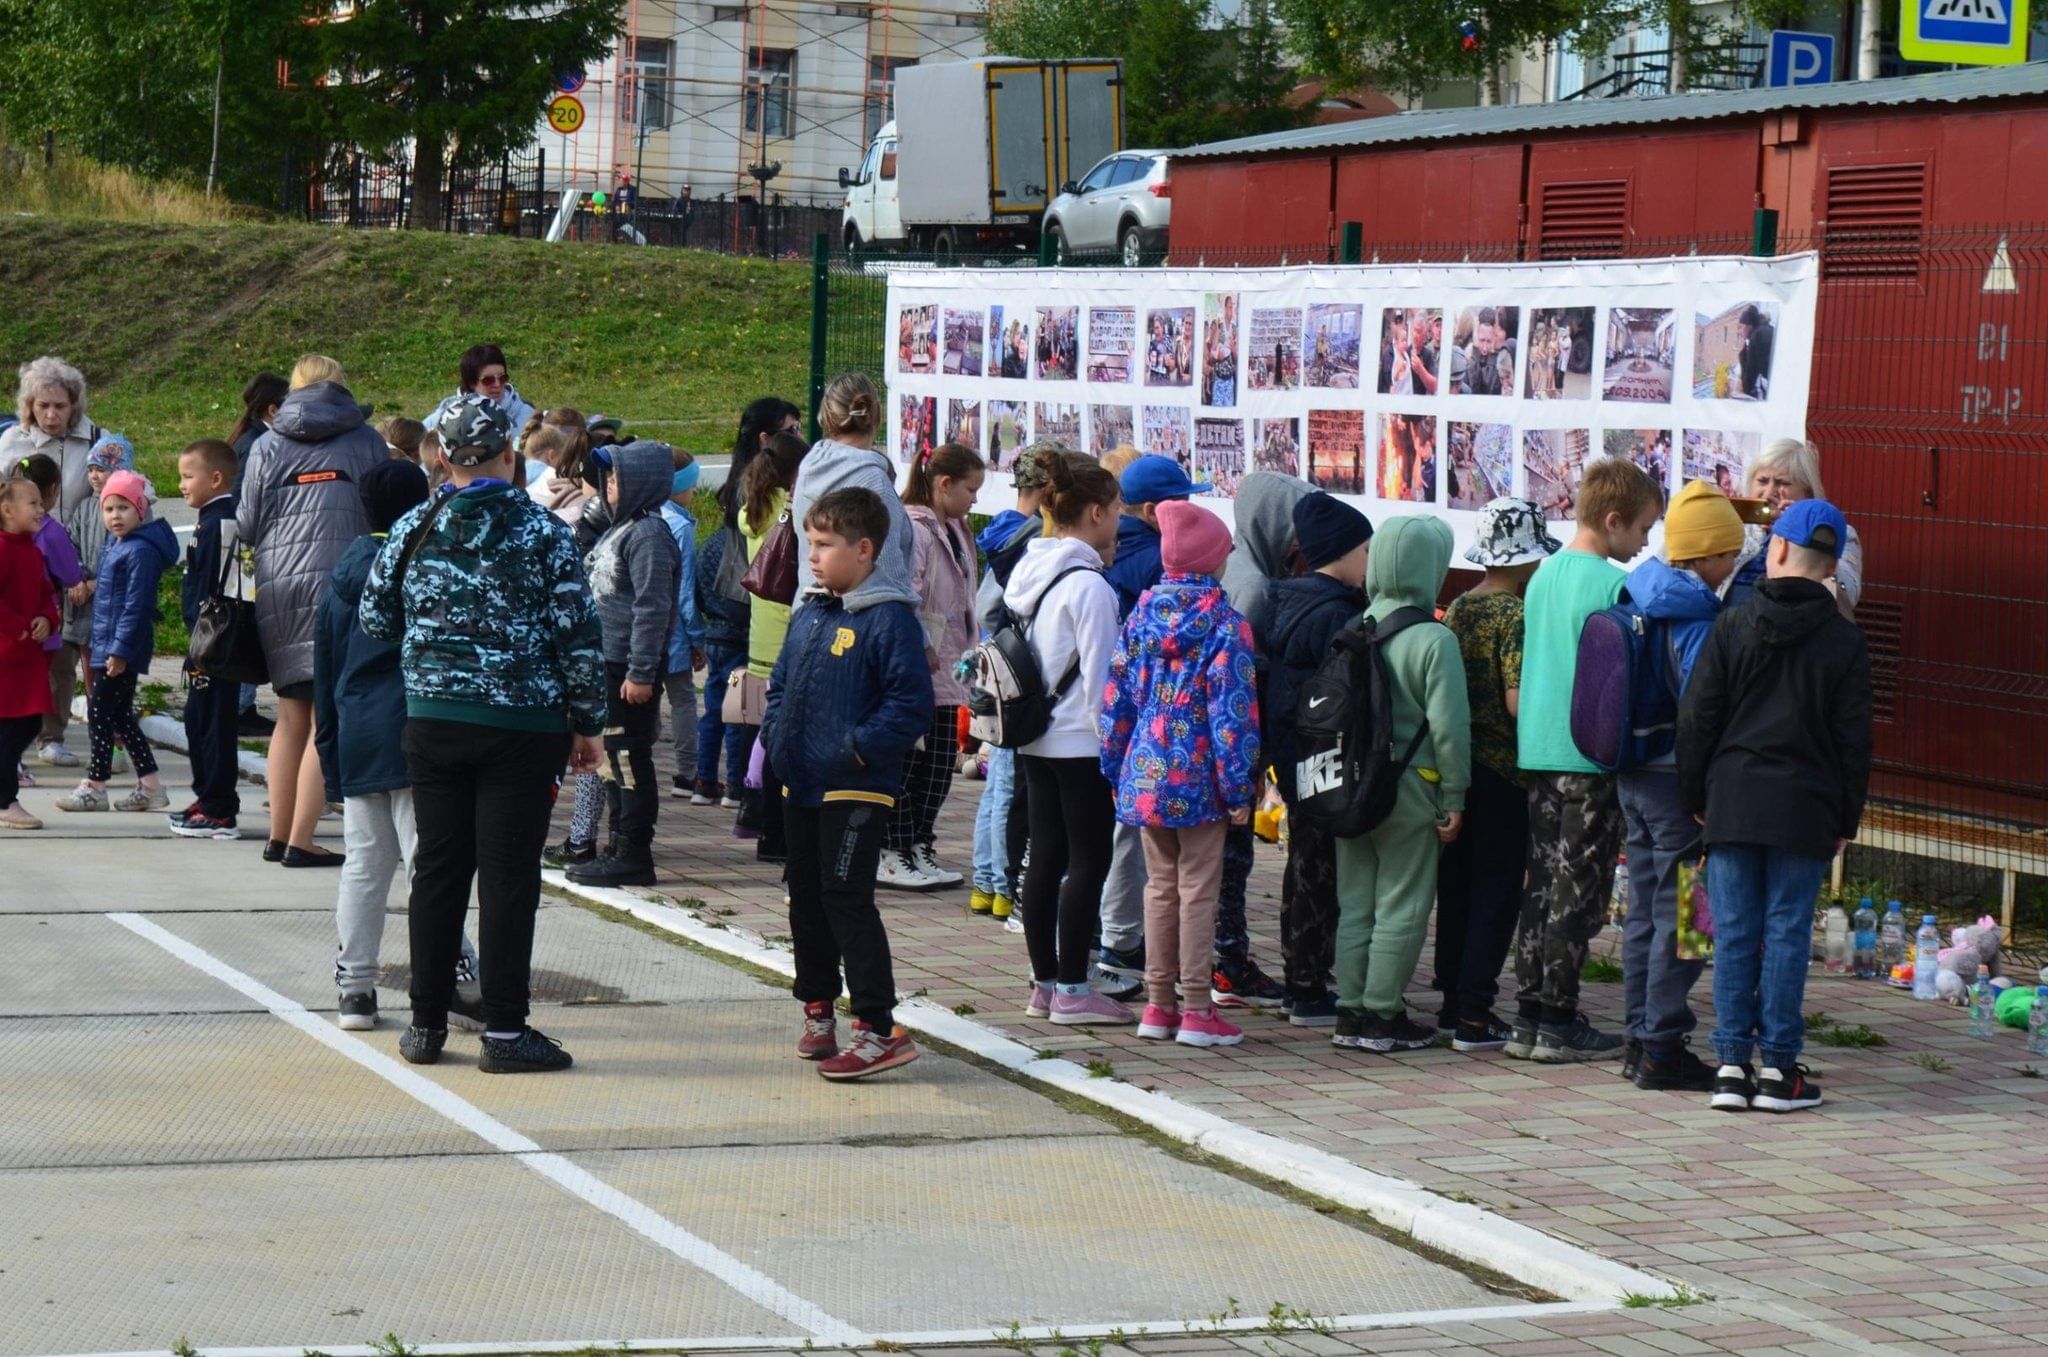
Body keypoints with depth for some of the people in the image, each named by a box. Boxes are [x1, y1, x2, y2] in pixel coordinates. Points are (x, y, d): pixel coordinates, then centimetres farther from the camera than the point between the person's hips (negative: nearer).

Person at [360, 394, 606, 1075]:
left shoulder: (413, 529, 2)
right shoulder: (543, 532, -7)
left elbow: (374, 621, 6)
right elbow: (579, 635, -7)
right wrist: (587, 724, 2)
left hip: (432, 720, 3)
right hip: (522, 728, -3)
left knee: (437, 869, 10)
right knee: (508, 873, 0)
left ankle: (426, 1024, 15)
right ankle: (504, 1031, 1)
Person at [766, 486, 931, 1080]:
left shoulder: (889, 619, -12)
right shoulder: (808, 615, 13)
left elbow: (911, 703, -16)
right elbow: (781, 685, 24)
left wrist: (858, 749, -20)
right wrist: (775, 736, 8)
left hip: (857, 789, -8)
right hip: (802, 786, 8)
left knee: (846, 899, -13)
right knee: (806, 899, 15)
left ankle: (878, 1028, -12)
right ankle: (817, 1009, 29)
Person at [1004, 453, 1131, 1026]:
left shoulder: (1031, 572, 8)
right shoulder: (1089, 586, -16)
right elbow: (1099, 674, -15)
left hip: (1034, 739, 8)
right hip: (1081, 742, -8)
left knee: (1047, 855, 11)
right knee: (1089, 859, -2)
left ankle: (1044, 984, 15)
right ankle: (1071, 991, -2)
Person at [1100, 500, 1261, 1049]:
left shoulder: (1142, 614, 6)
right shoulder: (1223, 623, -9)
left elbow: (1117, 698, 9)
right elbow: (1232, 710, -12)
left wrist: (1117, 770, 17)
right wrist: (1239, 788, -8)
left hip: (1145, 776, 5)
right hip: (1198, 777, -5)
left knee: (1159, 887, 13)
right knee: (1198, 890, 0)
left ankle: (1158, 1004, 17)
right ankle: (1197, 1010, 1)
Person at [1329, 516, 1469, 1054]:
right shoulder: (1435, 640, -13)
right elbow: (1448, 726, -15)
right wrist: (1453, 798, -6)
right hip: (1409, 789, -6)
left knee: (1355, 904, 12)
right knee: (1401, 905, 2)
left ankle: (1350, 1011, 15)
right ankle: (1382, 1015, 4)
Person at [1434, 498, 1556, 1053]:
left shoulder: (1458, 609, 7)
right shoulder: (1516, 616, -15)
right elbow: (1518, 700, -23)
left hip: (1457, 761, 7)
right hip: (1503, 771, -7)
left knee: (1457, 886, 14)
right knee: (1497, 891, -1)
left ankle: (1453, 1005, 20)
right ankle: (1474, 1015, -2)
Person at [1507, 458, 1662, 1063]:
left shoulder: (1544, 575, 10)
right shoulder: (1614, 586, -14)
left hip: (1538, 748, 8)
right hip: (1592, 756, -8)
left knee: (1543, 883, 11)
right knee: (1579, 891, -1)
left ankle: (1529, 1017, 13)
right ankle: (1558, 1022, 2)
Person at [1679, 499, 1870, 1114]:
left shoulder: (1732, 626, 0)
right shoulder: (1844, 641, -1)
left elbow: (1697, 718, 1)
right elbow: (1853, 739, 1)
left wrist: (1695, 797, 11)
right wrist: (1846, 819, 9)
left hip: (1732, 804, 1)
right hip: (1805, 810, -1)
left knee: (1734, 934, 4)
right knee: (1787, 934, 2)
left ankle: (1732, 1064, 4)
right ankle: (1778, 1068, 3)